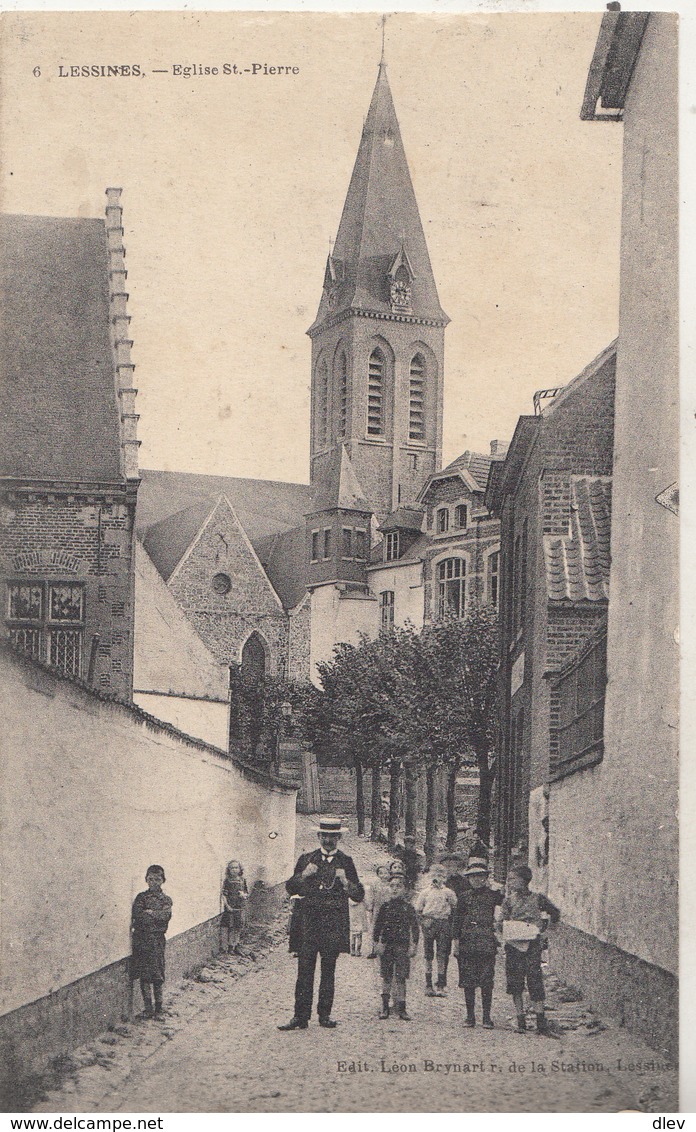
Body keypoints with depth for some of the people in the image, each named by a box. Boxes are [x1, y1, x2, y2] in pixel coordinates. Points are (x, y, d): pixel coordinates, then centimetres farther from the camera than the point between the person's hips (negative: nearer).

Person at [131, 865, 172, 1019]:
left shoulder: (166, 899, 8)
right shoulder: (141, 897, 9)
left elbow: (166, 915, -9)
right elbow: (136, 914, -7)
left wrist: (149, 913, -9)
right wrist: (157, 916, -9)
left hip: (157, 938, -1)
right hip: (141, 938, 1)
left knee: (157, 976, 0)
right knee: (144, 974, 0)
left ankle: (158, 1007, 8)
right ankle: (148, 1007, 6)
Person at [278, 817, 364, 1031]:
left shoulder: (346, 862, 7)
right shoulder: (306, 859, 10)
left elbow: (359, 896, 5)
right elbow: (290, 889, 11)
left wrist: (345, 882, -12)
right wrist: (303, 875, -6)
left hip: (334, 923, 0)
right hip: (309, 921, 0)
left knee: (328, 971, 6)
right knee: (304, 970, -4)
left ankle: (325, 1014, 15)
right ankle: (301, 1016, -2)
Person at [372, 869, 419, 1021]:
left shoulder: (408, 907, 1)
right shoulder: (385, 906, 5)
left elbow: (414, 927, 2)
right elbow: (378, 926, 7)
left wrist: (413, 945, -3)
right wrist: (377, 942, -1)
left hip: (402, 946, -1)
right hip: (386, 945, 1)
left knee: (401, 977, -1)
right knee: (386, 977, 5)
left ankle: (401, 1008, 4)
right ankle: (385, 1006, 12)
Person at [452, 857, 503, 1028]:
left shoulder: (492, 894, 4)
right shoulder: (464, 897, 10)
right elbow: (457, 921, 12)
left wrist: (493, 887, -14)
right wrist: (456, 943, 6)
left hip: (487, 943, -2)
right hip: (467, 943, 2)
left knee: (487, 981, -2)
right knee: (468, 981, 4)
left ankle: (487, 1016, 7)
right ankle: (470, 1016, 13)